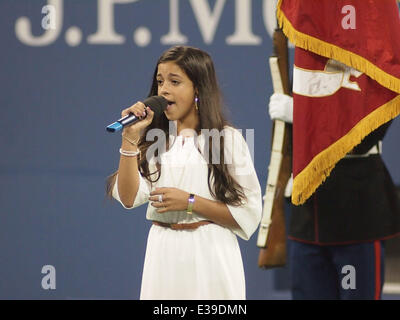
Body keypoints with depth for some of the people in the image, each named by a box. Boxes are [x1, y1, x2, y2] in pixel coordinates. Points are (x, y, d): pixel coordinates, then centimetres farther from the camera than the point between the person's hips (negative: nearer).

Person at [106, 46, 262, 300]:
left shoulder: (228, 139, -3)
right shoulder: (153, 139, 7)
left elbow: (248, 213, -9)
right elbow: (128, 197, -6)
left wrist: (190, 202, -15)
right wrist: (130, 138, -10)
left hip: (210, 254, -3)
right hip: (163, 253, 3)